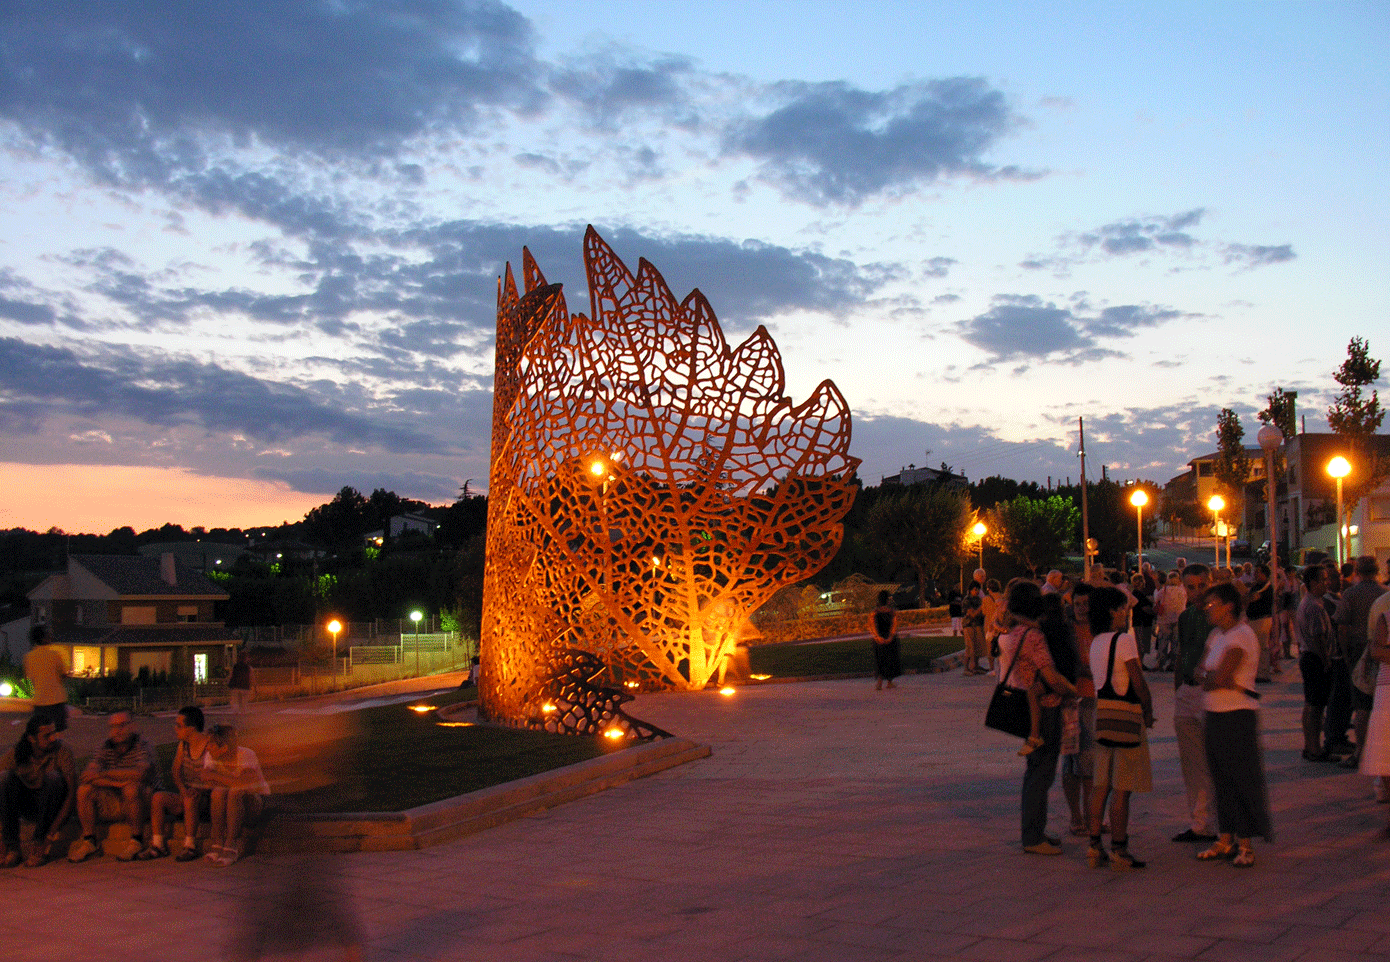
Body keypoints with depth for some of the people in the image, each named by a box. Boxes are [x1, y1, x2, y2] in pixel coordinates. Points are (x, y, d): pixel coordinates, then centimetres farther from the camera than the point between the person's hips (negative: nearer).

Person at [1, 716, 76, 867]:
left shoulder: (62, 751, -19)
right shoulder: (16, 754, -12)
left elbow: (72, 793, -24)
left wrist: (51, 833, -30)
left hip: (53, 807, -2)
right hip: (26, 807, 2)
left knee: (53, 777, -31)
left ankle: (40, 848, -27)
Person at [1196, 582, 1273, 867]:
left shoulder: (1241, 636, -13)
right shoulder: (1216, 636, 15)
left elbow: (1217, 678, -20)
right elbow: (1201, 673, 9)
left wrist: (1207, 677, 0)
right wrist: (1230, 683, -9)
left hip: (1238, 714, -9)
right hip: (1215, 714, 9)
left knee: (1242, 777, -3)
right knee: (1221, 777, 11)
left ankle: (1246, 844, 2)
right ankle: (1226, 840, 17)